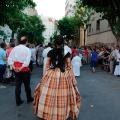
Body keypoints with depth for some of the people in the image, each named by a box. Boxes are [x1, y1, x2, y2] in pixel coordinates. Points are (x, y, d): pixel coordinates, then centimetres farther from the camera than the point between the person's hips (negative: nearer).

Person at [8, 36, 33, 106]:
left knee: (17, 85, 11)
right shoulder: (27, 50, -12)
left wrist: (14, 67, -8)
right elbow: (27, 61, -22)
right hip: (25, 70, -4)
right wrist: (21, 68, -19)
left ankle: (18, 101, 19)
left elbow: (10, 59, -3)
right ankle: (29, 99, 31)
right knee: (27, 85, 14)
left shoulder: (14, 48, 1)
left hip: (16, 69, 4)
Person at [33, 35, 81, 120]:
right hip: (63, 75, -2)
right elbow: (69, 66, -3)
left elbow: (47, 65, 4)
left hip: (51, 75, 2)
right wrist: (73, 78, 4)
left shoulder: (50, 52, 1)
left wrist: (45, 76, 12)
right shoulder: (66, 53, -5)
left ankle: (48, 113, 25)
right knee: (62, 96, 8)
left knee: (49, 95, 11)